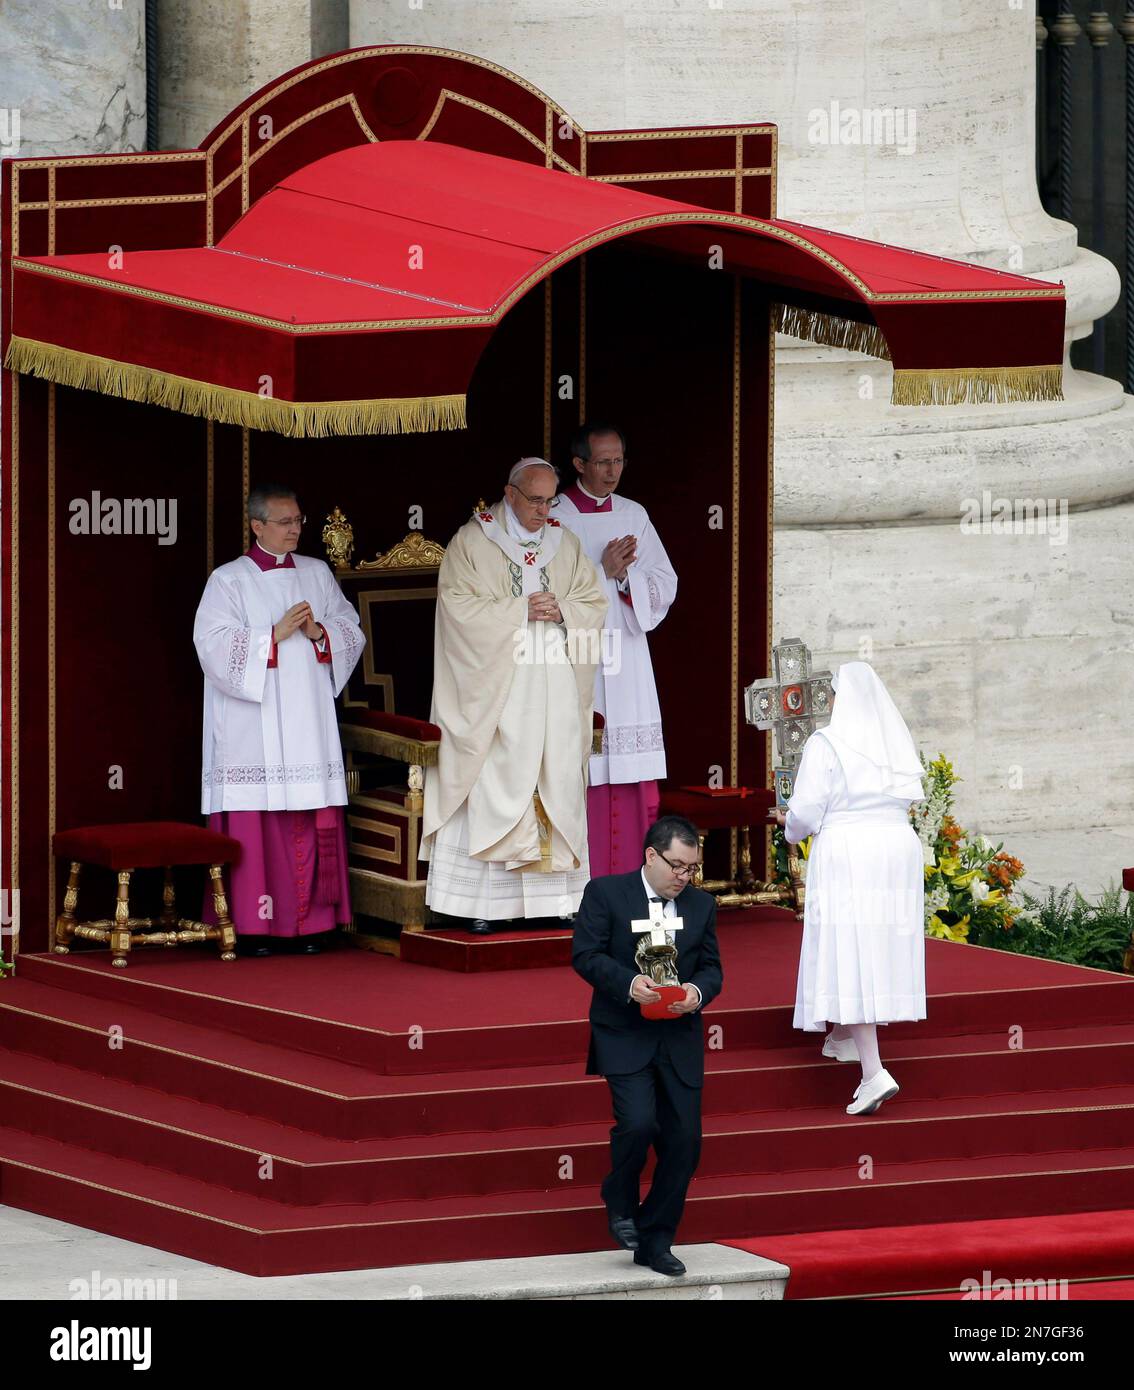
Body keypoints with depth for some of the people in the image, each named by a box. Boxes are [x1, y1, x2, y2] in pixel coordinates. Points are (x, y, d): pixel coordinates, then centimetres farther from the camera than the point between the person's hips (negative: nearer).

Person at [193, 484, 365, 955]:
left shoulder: (317, 574, 14)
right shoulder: (229, 580, 0)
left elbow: (351, 630, 14)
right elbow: (213, 644, -9)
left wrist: (319, 632, -6)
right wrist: (275, 635, -15)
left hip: (308, 719, 4)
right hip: (253, 721, -4)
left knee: (313, 822, 0)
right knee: (255, 820, -7)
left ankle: (310, 920, 4)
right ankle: (254, 925, -5)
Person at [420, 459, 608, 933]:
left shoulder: (565, 544, 12)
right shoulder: (472, 542, -1)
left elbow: (595, 603, 11)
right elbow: (459, 606, -10)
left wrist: (562, 610, -10)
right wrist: (520, 610, -15)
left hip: (555, 691, 4)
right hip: (495, 690, -4)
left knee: (556, 783, 2)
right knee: (492, 787, -8)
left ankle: (555, 897, 5)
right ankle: (485, 903, -7)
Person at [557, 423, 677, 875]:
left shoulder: (634, 516, 12)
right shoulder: (554, 518, -2)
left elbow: (665, 586, 8)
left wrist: (625, 575, -10)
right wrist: (603, 571, -15)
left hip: (628, 669, 4)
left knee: (634, 786, 2)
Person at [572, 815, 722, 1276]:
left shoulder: (701, 905, 10)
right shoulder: (605, 893, -3)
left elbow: (711, 966, 11)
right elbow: (585, 954, -8)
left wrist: (700, 991, -12)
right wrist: (629, 983, -23)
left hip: (680, 1039, 5)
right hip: (625, 1036, -5)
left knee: (684, 1139, 0)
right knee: (638, 1123, -22)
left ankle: (655, 1242, 13)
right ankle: (620, 1203, 9)